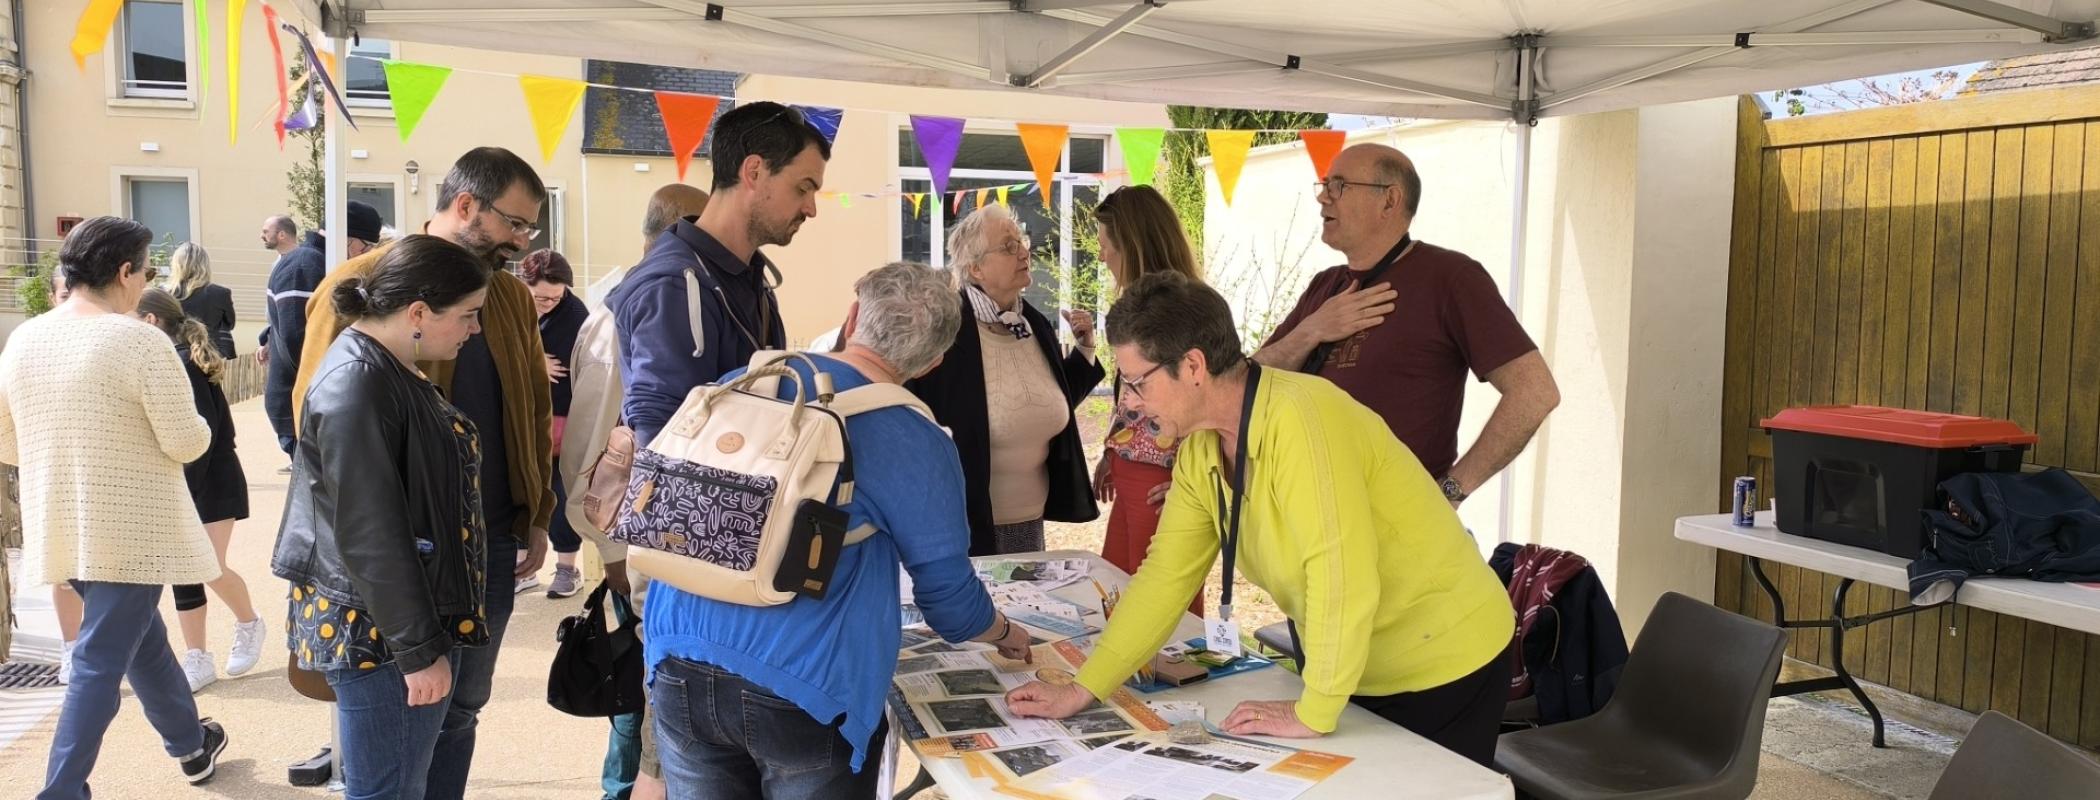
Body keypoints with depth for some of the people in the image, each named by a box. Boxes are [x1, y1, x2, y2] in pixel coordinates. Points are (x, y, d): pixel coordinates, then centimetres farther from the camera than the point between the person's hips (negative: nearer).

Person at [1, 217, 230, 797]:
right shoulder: (140, 341, -18)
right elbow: (186, 443, -16)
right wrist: (202, 426, 5)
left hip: (59, 528, 7)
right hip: (130, 530, -7)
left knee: (143, 640, 23)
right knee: (100, 663, 0)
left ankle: (192, 745, 39)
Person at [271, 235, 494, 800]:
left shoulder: (388, 369, 10)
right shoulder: (356, 384, -21)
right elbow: (370, 536, -23)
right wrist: (419, 648, -19)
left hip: (408, 623, 10)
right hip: (380, 634, -10)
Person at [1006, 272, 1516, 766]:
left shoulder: (1300, 417, -28)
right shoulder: (1200, 450, -3)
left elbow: (1342, 576, -32)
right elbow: (1166, 575, 2)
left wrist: (1313, 715, -24)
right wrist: (1082, 690, -1)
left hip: (1444, 670, -7)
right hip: (1358, 671, 7)